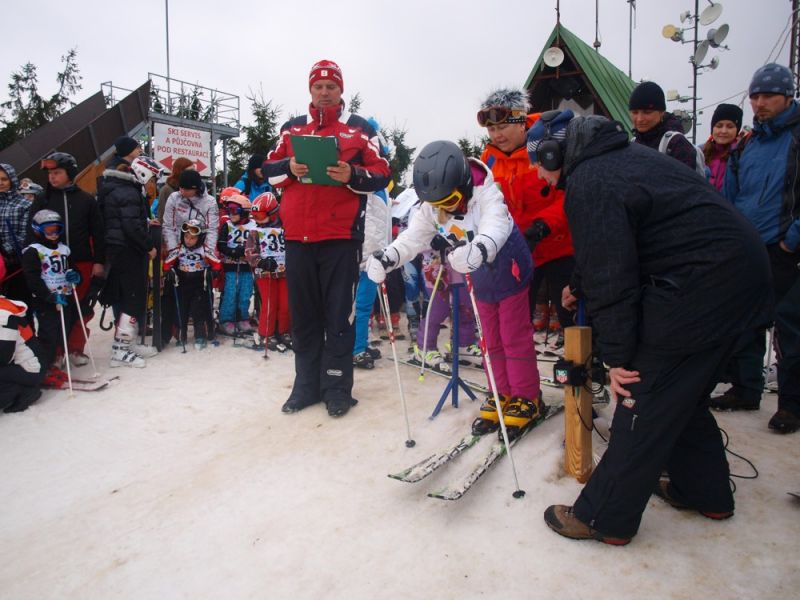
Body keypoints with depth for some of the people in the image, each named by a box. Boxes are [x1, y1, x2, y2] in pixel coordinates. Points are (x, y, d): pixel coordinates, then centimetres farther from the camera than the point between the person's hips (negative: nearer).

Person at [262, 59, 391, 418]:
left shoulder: (360, 129, 9)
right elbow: (269, 169, 17)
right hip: (298, 234, 3)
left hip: (341, 234, -3)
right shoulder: (291, 128, 18)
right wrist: (289, 167, -4)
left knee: (338, 315, 0)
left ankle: (337, 387, 11)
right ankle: (307, 385, 20)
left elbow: (381, 175, 4)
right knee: (303, 314, 8)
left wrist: (352, 175, -15)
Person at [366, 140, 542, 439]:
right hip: (481, 281, 7)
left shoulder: (486, 194, -29)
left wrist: (478, 250, -69)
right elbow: (412, 237, -16)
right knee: (492, 342, 14)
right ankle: (502, 396, 28)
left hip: (509, 272, -6)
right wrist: (386, 258, -35)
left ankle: (527, 399, 15)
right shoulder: (431, 208, -10)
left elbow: (495, 227, -47)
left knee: (515, 339, 0)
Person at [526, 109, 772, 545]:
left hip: (700, 287, -10)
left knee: (644, 405, -2)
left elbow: (610, 276, -19)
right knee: (683, 395, 22)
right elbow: (606, 251, 28)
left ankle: (603, 519, 10)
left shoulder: (588, 185, -15)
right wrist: (578, 287, 39)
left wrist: (617, 356, -13)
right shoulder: (622, 157, 17)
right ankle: (706, 492, 38)